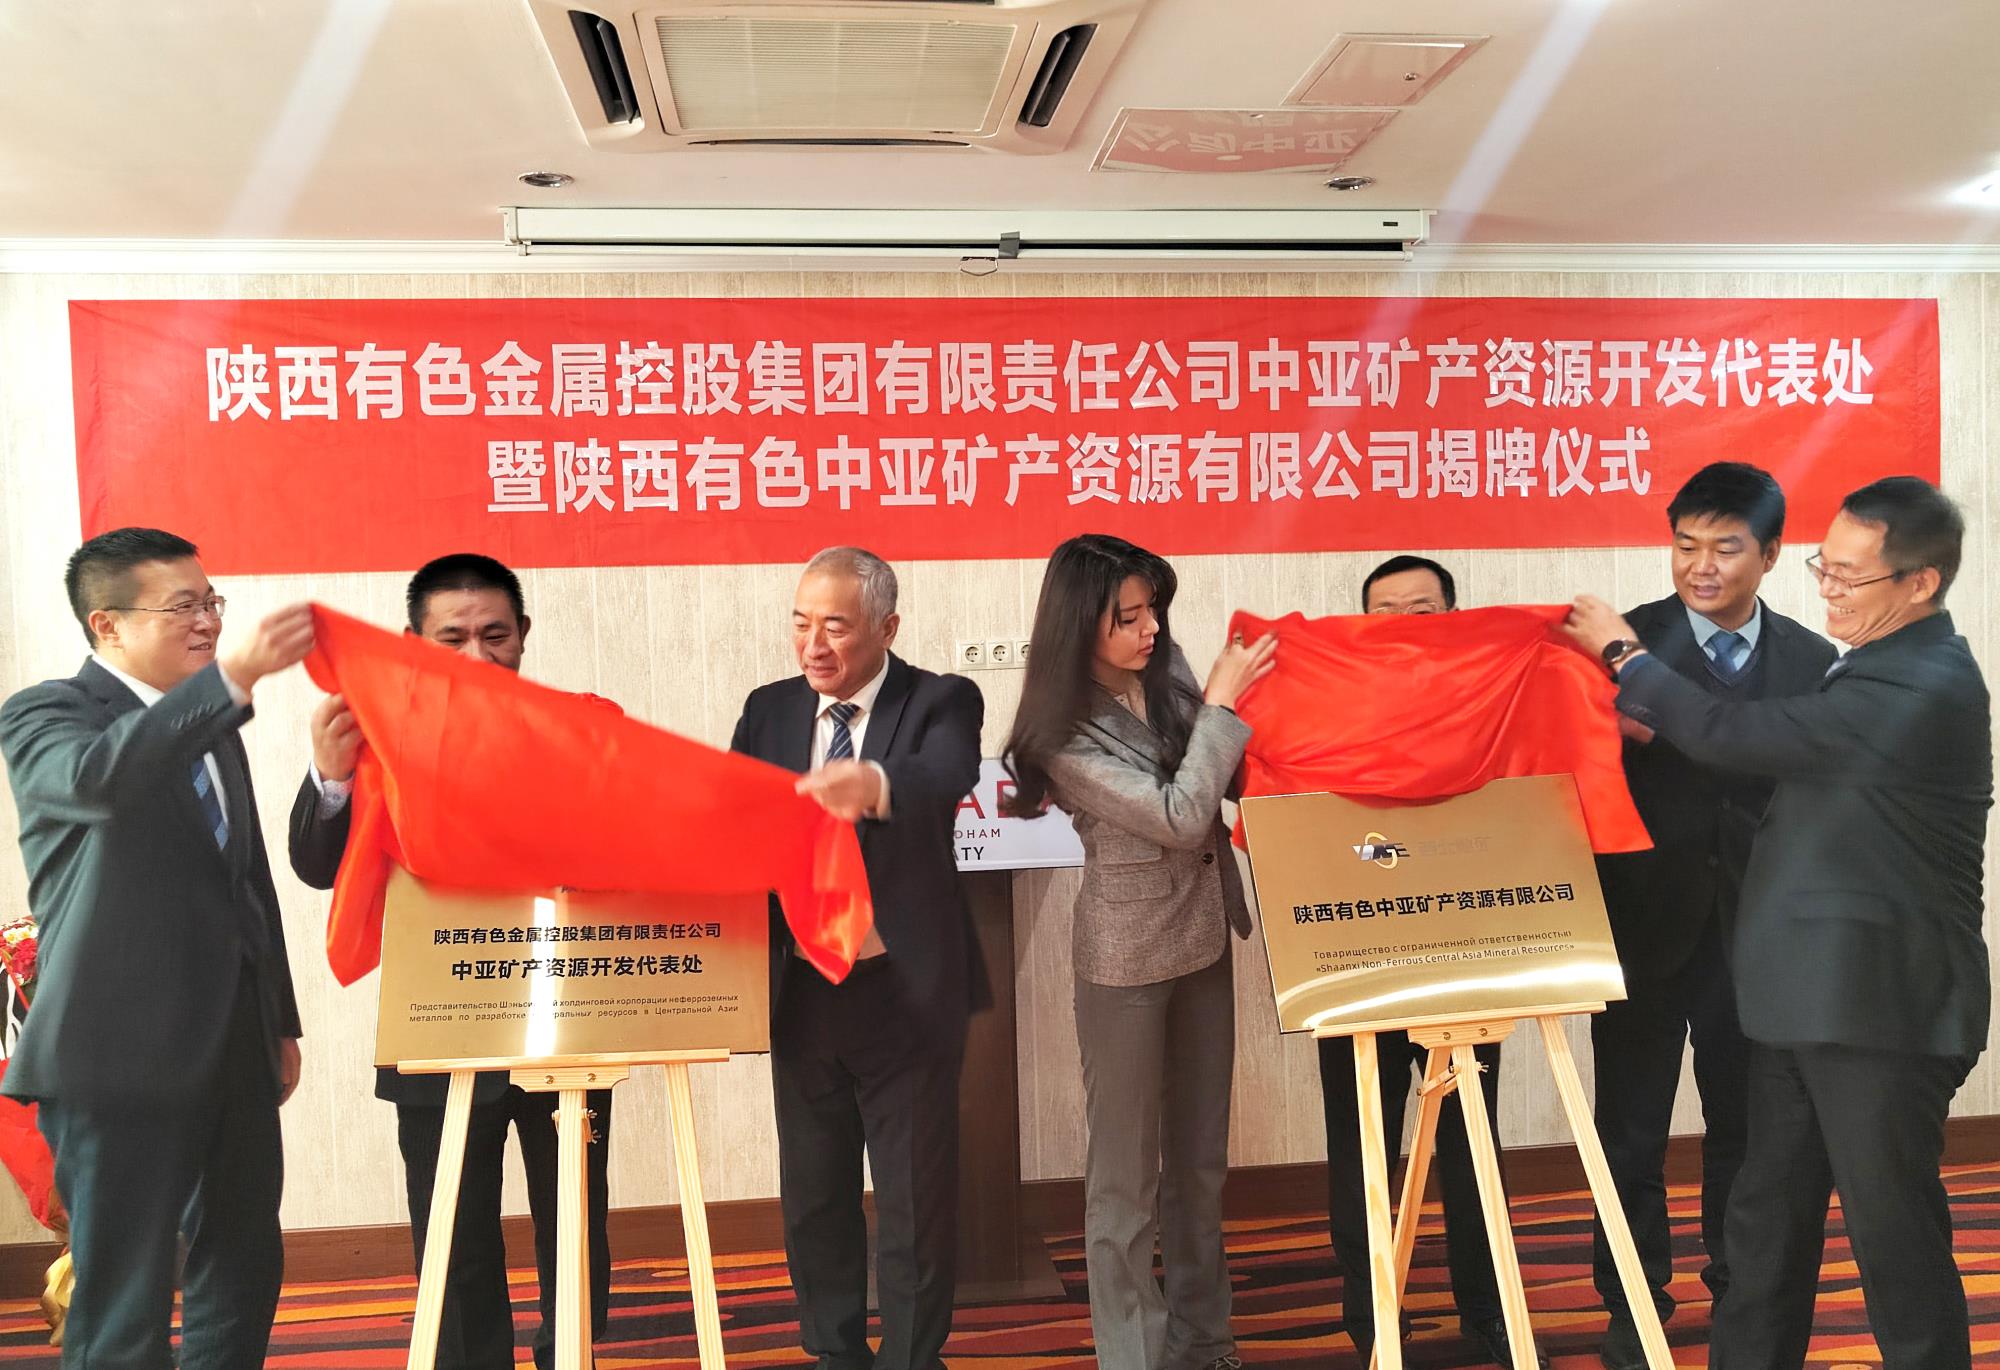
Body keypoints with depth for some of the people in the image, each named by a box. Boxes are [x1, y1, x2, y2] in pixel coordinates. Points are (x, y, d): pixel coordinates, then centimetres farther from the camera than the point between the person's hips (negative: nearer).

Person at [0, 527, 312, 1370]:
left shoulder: (211, 727, 17)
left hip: (234, 1049, 7)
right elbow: (97, 775, -30)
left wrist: (279, 1021, 20)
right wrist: (233, 676, -39)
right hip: (124, 1053, -7)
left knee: (244, 1272, 14)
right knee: (124, 1301, -1)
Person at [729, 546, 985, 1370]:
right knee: (812, 1192, 16)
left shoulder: (941, 703, -7)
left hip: (904, 991, -4)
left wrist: (875, 784, -50)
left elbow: (947, 774, -29)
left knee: (916, 1196, 7)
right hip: (799, 987, 4)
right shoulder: (769, 710, 6)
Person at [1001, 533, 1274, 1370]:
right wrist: (1223, 700, -18)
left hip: (1204, 939, 6)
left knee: (1201, 1153, 17)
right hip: (1127, 959, -6)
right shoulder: (1067, 736, -19)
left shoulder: (1170, 674, -3)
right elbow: (1181, 816, -23)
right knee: (1127, 1167, 5)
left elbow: (1234, 778, 9)